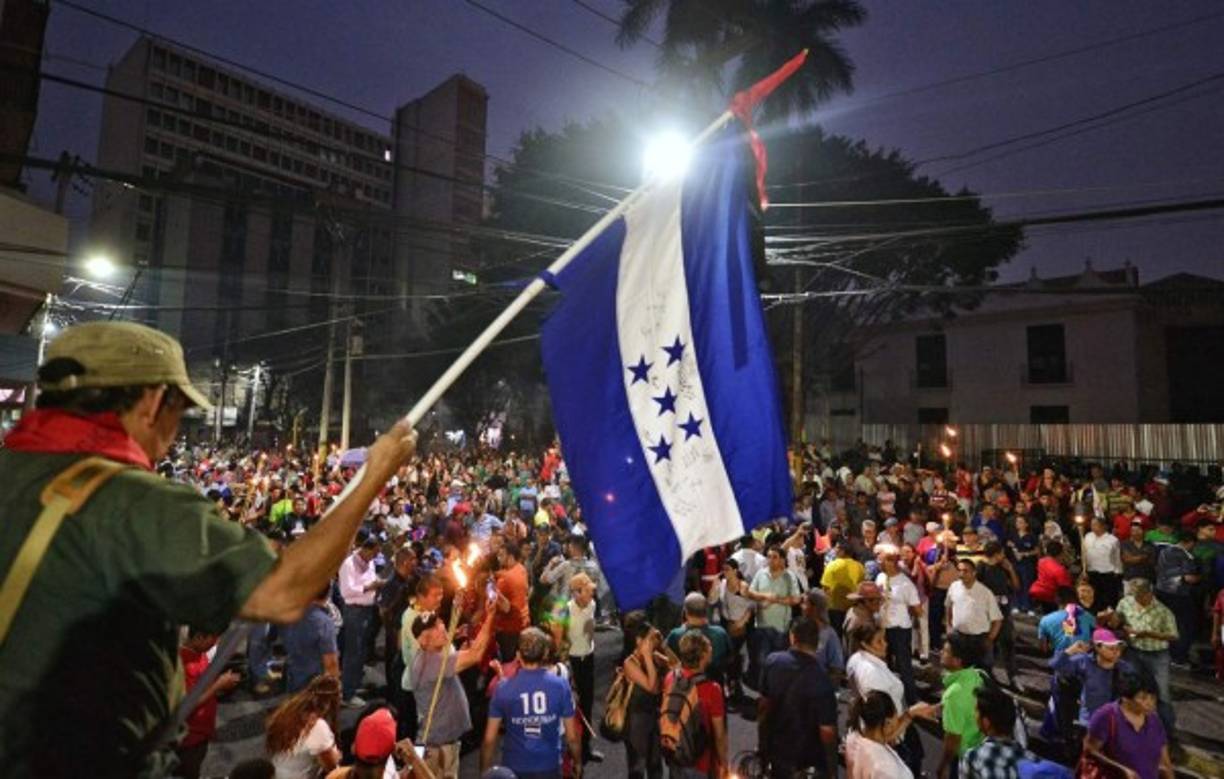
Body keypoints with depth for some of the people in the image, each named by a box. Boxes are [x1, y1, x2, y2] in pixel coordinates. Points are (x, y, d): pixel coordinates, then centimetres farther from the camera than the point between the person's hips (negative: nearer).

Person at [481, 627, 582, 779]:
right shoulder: (560, 685, -13)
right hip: (548, 766, 0)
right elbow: (572, 736, -6)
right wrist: (578, 762, 11)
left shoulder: (503, 689, -13)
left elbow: (489, 739, -9)